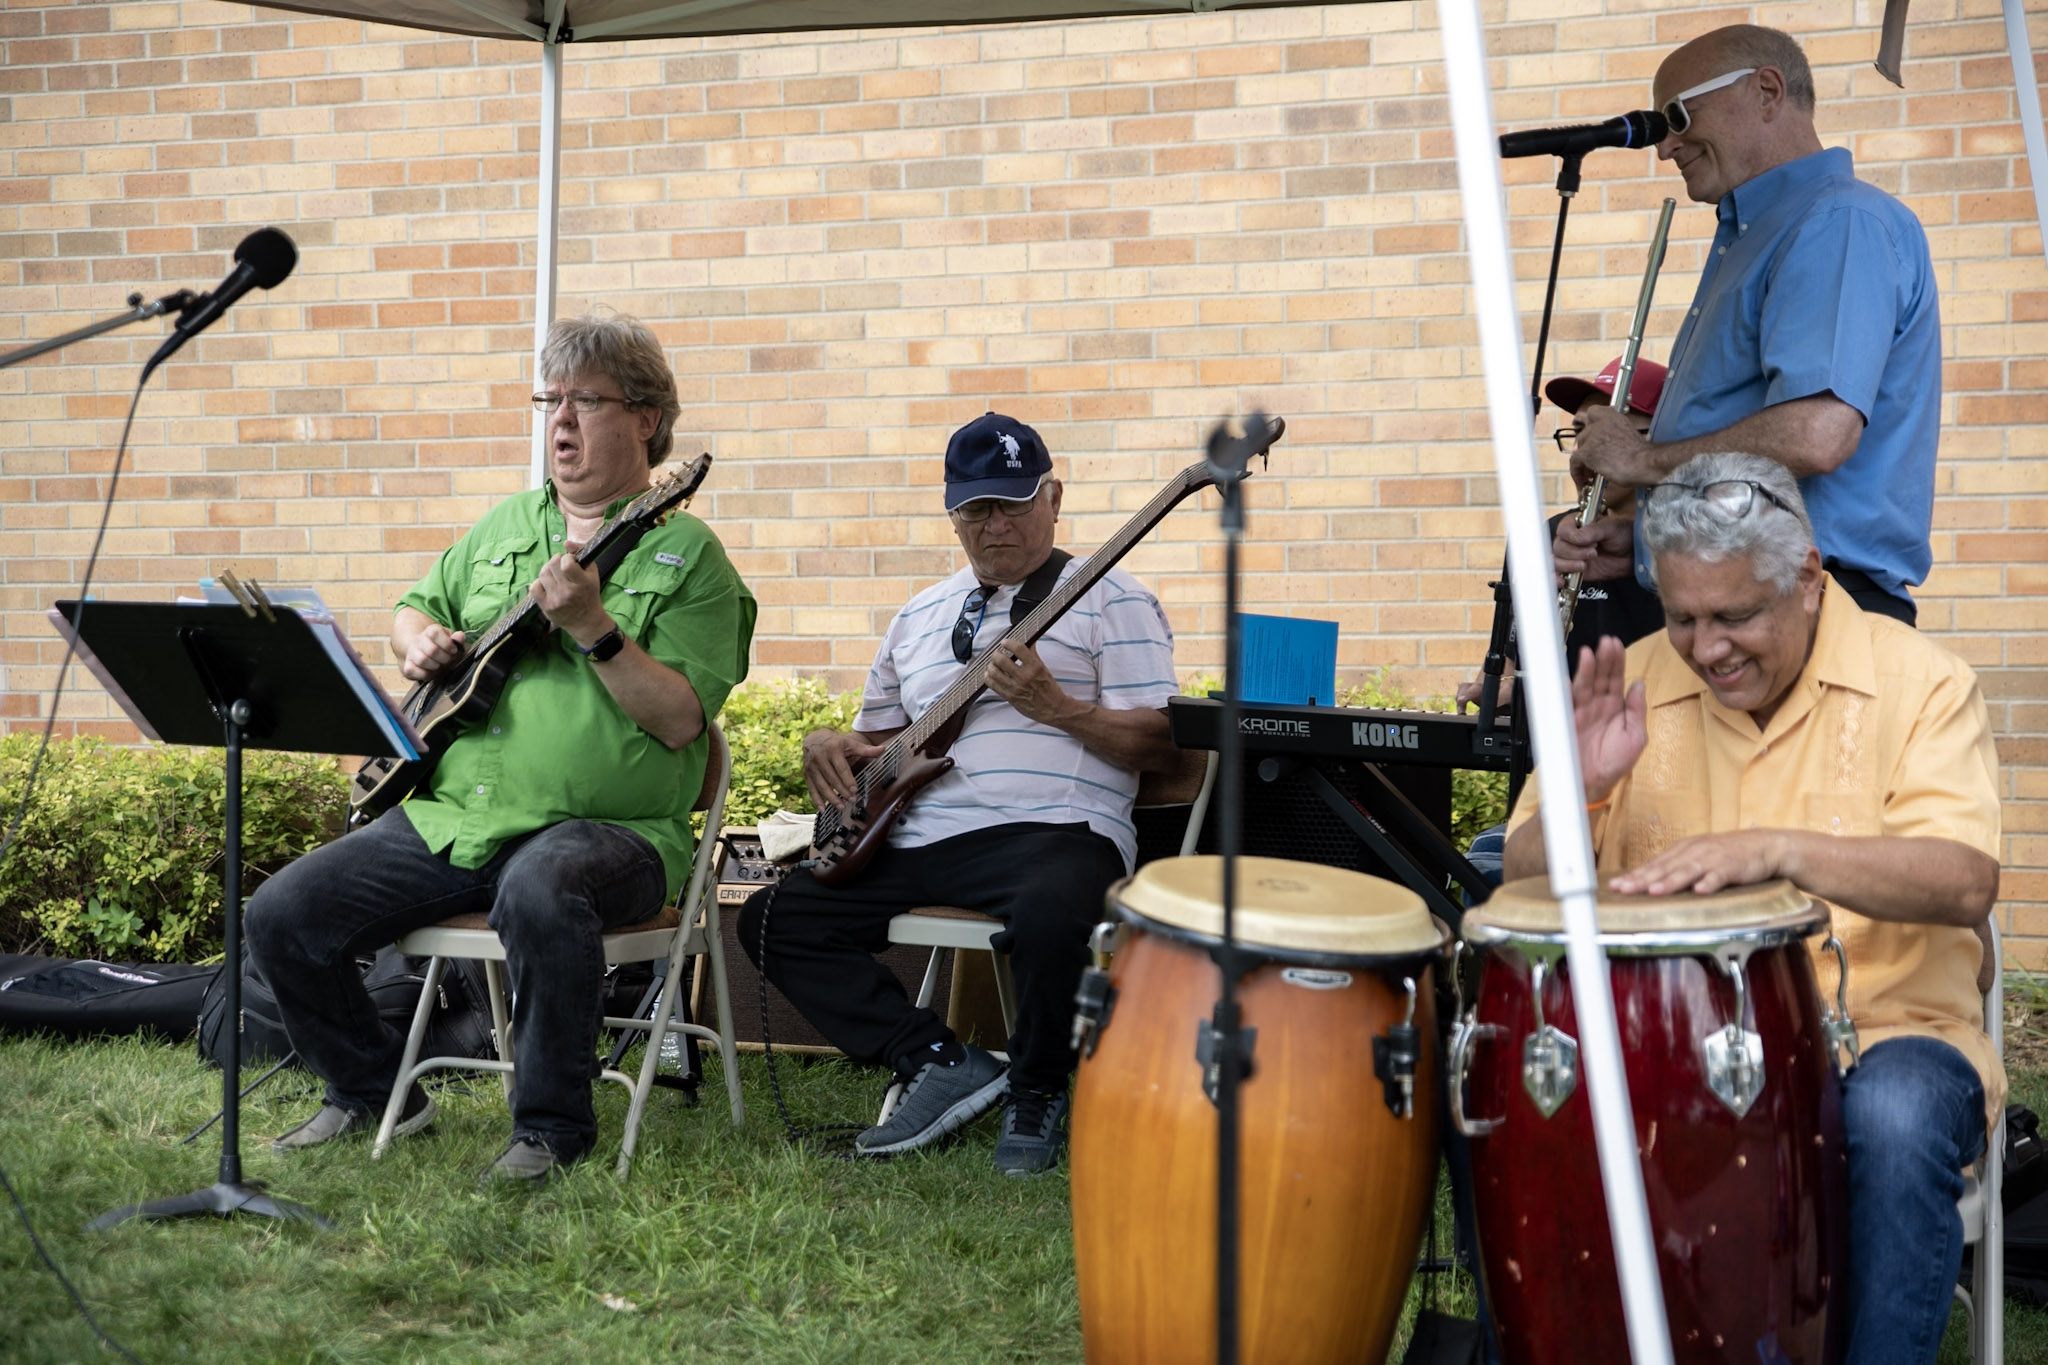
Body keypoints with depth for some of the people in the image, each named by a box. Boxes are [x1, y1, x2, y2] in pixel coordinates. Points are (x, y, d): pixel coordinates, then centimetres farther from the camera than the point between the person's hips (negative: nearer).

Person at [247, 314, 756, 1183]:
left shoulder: (685, 553, -2)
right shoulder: (504, 527, 17)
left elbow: (681, 721, -12)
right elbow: (414, 609, 31)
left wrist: (594, 628, -22)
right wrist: (419, 644, 7)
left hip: (608, 829, -6)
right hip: (453, 816, 6)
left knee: (541, 892, -40)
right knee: (283, 915, -7)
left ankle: (553, 1128, -18)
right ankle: (374, 1092, 18)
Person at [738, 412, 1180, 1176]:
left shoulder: (1109, 600, 6)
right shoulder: (919, 618, 24)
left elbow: (1163, 747, -3)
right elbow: (875, 739, 31)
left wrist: (1055, 708, -16)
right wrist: (827, 747, 8)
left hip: (1050, 828, -6)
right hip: (919, 842, 6)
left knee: (1054, 913, -40)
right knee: (771, 918, -7)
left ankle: (1038, 1092, -9)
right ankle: (939, 1063, -5)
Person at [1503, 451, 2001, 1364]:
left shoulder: (1917, 682, -5)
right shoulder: (1637, 685, 5)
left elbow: (1967, 883, -20)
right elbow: (1527, 879, 4)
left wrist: (1780, 850, -35)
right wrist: (1579, 787, -17)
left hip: (1879, 1031, -2)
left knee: (1896, 1113, -36)